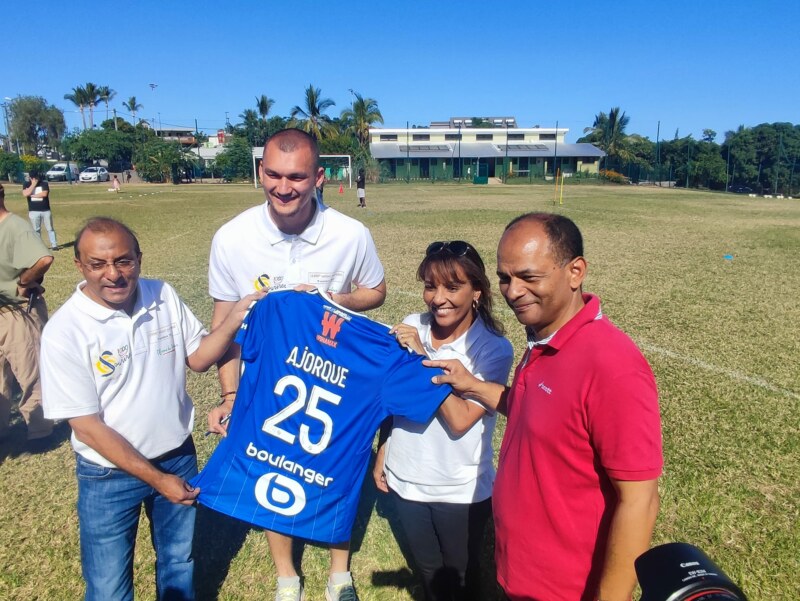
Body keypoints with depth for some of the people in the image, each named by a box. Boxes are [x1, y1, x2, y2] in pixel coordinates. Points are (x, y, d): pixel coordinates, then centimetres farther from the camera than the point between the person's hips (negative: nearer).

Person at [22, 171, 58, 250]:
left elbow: (44, 194, -15)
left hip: (46, 210, -1)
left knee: (50, 228, 3)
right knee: (36, 230, 7)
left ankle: (54, 245, 5)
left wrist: (32, 195, -8)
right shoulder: (27, 185, 4)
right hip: (33, 211, 1)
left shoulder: (44, 183, -1)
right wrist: (33, 184, -13)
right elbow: (25, 194, -15)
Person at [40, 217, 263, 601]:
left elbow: (197, 358, 0)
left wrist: (235, 316, -17)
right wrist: (155, 479, -16)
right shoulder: (64, 332, -20)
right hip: (109, 477, -3)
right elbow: (86, 425, -17)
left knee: (179, 562, 24)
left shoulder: (164, 297, -8)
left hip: (179, 457, 4)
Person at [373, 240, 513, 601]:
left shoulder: (494, 349, -19)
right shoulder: (410, 328, -9)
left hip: (461, 491, -3)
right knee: (428, 569, 26)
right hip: (404, 480, 4)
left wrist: (422, 355, -27)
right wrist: (382, 452, 9)